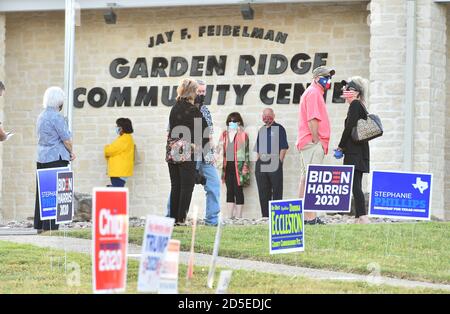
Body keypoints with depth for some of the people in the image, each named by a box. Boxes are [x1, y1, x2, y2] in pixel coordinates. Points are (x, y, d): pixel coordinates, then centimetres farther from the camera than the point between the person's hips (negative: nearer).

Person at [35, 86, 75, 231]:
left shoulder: (42, 116, 14)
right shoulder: (56, 117, -13)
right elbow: (66, 138, -12)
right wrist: (71, 152, 7)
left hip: (42, 158, 9)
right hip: (56, 158, -9)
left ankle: (39, 225, 11)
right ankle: (50, 226, -10)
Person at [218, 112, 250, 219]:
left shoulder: (242, 135, -1)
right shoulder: (224, 134, 13)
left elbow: (246, 152, -3)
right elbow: (219, 149, 18)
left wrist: (245, 168, -9)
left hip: (238, 166, -5)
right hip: (227, 166, 5)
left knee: (238, 191, -3)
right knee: (229, 191, 6)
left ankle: (238, 216, 0)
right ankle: (230, 216, 9)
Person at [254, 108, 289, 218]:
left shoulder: (279, 128, 2)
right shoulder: (261, 130, 19)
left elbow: (283, 147, -3)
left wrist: (279, 162, -10)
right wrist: (257, 162, 12)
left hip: (275, 166, -6)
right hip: (261, 166, 6)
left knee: (276, 192, -4)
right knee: (263, 192, 6)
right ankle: (265, 216, 10)